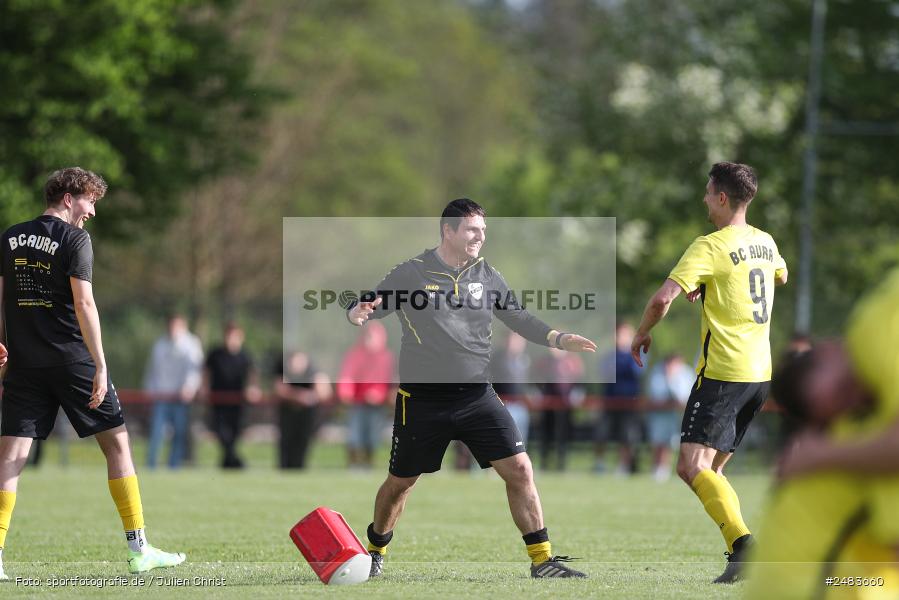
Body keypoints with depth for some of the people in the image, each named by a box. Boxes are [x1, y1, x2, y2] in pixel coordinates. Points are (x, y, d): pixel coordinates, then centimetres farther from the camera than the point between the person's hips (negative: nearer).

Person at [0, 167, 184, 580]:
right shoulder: (74, 239, -6)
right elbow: (83, 304, -13)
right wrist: (101, 367, -14)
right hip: (72, 361, -4)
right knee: (116, 442, 7)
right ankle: (138, 550, 8)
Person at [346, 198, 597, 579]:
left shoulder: (487, 276, 7)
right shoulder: (412, 273, -4)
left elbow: (519, 319, 15)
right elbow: (370, 305, -3)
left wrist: (559, 339, 1)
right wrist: (357, 313, -27)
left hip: (476, 395, 3)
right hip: (421, 400, -3)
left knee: (519, 469, -10)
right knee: (399, 483, 9)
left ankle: (542, 560, -4)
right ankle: (375, 551, 35)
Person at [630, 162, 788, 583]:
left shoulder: (710, 247, -13)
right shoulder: (765, 242, 12)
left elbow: (664, 297, -21)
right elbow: (780, 276, 36)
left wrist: (642, 333, -1)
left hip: (722, 372, -8)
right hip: (760, 374, 8)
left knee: (692, 466, -13)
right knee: (710, 469, 16)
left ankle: (742, 542, -29)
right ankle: (741, 556, 6)